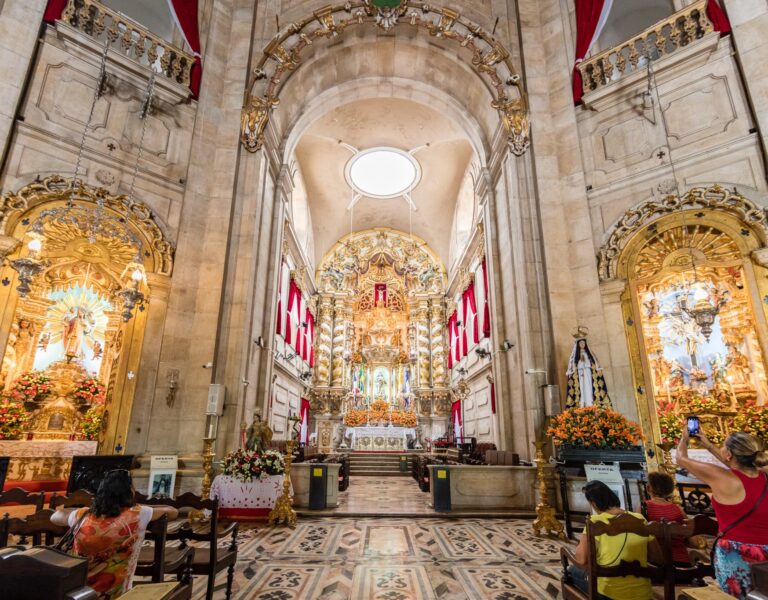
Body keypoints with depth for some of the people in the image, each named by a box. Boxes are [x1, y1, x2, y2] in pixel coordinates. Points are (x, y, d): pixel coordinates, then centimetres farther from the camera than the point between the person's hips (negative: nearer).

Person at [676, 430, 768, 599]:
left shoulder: (722, 478, -19)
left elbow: (682, 459, -5)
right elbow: (736, 464, 20)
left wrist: (684, 438, 13)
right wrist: (708, 445, 26)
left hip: (736, 552, -6)